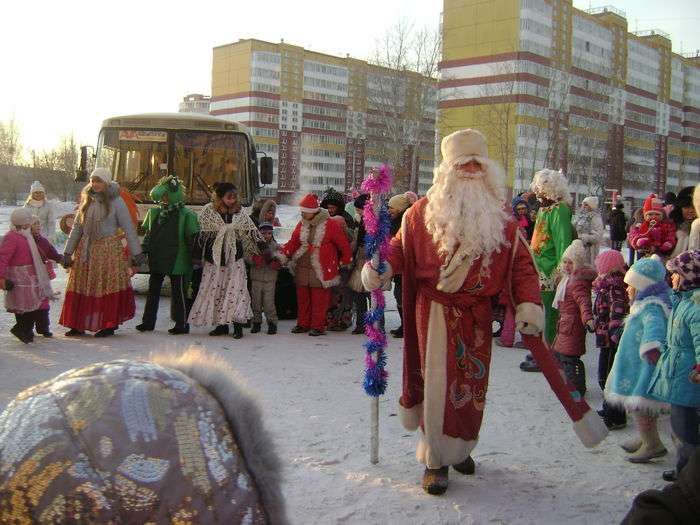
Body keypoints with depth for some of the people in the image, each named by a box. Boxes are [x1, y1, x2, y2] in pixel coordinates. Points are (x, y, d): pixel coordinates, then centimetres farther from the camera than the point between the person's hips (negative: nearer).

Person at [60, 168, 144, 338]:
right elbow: (77, 228, 12)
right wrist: (68, 252, 9)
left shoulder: (116, 202, -5)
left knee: (108, 287, -2)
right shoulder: (87, 201, 10)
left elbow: (129, 229, -6)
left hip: (109, 250, -5)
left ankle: (109, 325, 7)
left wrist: (136, 254, -9)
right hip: (85, 250, 5)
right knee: (80, 288, 4)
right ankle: (78, 325, 13)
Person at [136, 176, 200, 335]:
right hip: (157, 259, 6)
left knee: (179, 292, 3)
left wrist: (193, 260, -11)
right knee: (153, 290, 12)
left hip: (177, 261, -6)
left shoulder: (186, 214, -10)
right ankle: (148, 321, 22)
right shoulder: (154, 212, 7)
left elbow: (192, 239, -9)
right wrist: (145, 251, 9)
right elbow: (148, 234, 15)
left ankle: (182, 324, 13)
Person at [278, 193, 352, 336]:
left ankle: (318, 326, 10)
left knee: (319, 300, 0)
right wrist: (282, 256, -5)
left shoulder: (330, 224, -9)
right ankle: (303, 324, 24)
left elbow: (344, 245, -3)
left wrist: (345, 263, 4)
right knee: (302, 298, 12)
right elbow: (293, 243, 8)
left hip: (321, 270, -6)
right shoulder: (301, 225, 8)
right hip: (302, 269, 6)